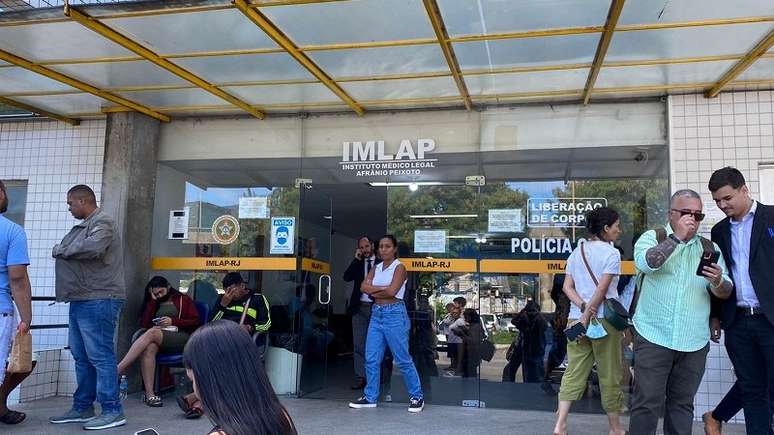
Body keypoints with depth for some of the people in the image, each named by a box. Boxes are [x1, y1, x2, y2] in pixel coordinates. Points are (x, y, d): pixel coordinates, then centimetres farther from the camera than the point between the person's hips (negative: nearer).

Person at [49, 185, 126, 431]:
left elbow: (92, 247, -26)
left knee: (100, 356, -8)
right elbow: (70, 252, 17)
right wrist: (62, 251, -4)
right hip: (81, 300, 10)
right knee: (82, 357, 14)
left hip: (98, 301, -10)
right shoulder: (84, 225, 20)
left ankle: (112, 412, -3)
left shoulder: (102, 223, -9)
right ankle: (82, 408, 23)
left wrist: (61, 250, -13)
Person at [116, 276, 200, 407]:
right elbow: (144, 324, 11)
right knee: (149, 347, -34)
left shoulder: (183, 300, 15)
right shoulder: (154, 304, 26)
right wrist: (153, 300, 9)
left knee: (152, 333, -32)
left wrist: (173, 321, -8)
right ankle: (149, 394, -41)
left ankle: (116, 371, -36)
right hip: (159, 340, 3)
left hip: (181, 338, -3)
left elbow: (196, 322, 4)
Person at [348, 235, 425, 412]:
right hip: (376, 314, 6)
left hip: (394, 314, -6)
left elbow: (392, 291, -18)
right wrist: (383, 288, -13)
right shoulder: (376, 268, 13)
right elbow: (364, 287, -1)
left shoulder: (399, 267, -5)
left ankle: (417, 396, 12)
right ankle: (370, 397, 17)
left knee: (403, 359, -1)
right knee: (371, 358, 6)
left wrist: (374, 291, -4)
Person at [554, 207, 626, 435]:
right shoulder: (611, 253, -7)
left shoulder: (576, 252, 11)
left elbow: (567, 287, 5)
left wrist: (583, 308, -5)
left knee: (574, 372, 6)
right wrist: (588, 315, -10)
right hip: (604, 319, -5)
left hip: (576, 318, 5)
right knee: (609, 375, 8)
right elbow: (602, 290, -14)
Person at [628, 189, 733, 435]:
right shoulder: (653, 237, 3)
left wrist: (718, 281, -17)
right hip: (654, 338, -3)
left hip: (694, 343, 4)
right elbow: (645, 262, -19)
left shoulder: (709, 248, 12)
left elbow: (725, 293, 5)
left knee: (682, 405, 11)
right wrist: (677, 236, -16)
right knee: (647, 404, -3)